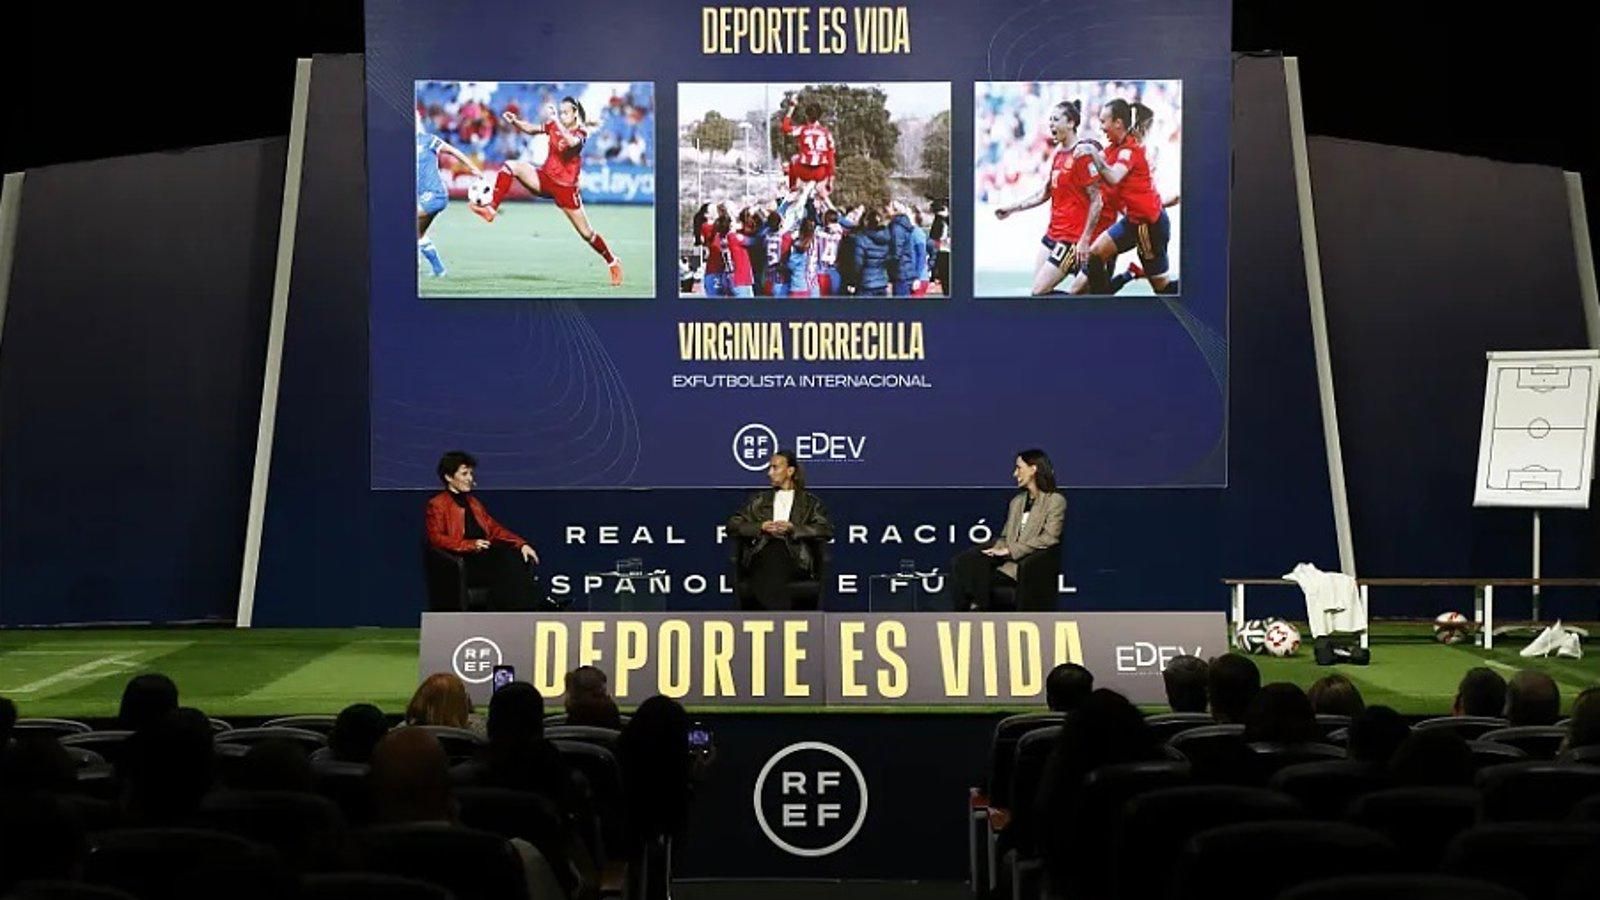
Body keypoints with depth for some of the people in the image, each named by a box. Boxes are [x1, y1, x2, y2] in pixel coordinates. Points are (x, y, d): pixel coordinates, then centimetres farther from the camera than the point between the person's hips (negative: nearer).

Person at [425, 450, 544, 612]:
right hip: (462, 563, -6)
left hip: (486, 556, 6)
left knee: (523, 562, -24)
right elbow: (436, 538, -8)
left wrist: (521, 544, 3)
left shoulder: (473, 502, 27)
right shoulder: (437, 505, 5)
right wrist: (471, 545, -22)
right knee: (505, 570, -32)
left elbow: (494, 529, 21)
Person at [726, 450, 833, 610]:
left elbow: (826, 530, 6)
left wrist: (793, 528, -8)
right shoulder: (759, 500, 27)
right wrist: (761, 527, -1)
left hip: (794, 556, -1)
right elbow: (732, 524, 17)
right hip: (762, 553, 1)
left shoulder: (809, 502, 21)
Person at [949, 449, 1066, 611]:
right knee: (959, 564, -21)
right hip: (1007, 558, 6)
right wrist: (997, 548, -3)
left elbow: (1049, 538, -10)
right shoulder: (1017, 501, 25)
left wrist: (1009, 550, -14)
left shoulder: (1055, 501, 2)